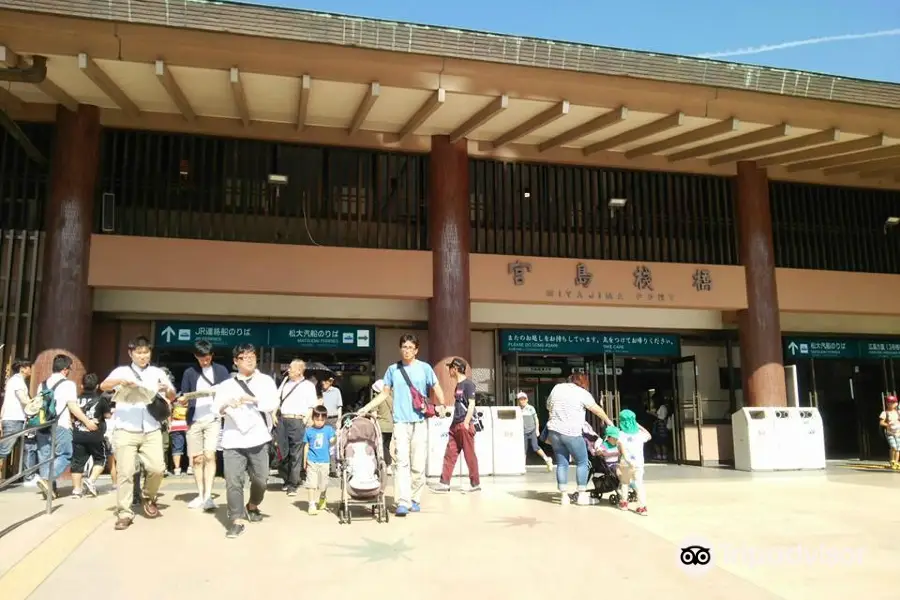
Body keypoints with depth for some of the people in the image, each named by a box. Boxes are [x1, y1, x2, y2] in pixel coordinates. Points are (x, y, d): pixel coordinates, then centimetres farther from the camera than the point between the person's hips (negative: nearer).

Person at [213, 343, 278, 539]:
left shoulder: (266, 381, 10)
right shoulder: (227, 384, 13)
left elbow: (273, 404, -4)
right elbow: (216, 408, 0)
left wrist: (253, 399, -19)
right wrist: (226, 404, -23)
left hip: (257, 438, 0)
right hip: (233, 440, 0)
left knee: (260, 479, 6)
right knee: (233, 481, -9)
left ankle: (253, 506, 34)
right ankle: (238, 520, -2)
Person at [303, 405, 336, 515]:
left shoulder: (328, 429, 0)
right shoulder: (309, 431, 0)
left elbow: (332, 442, -9)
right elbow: (306, 446, 8)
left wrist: (337, 435, -28)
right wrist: (305, 460, 10)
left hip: (324, 461, 1)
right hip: (312, 461, -1)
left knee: (323, 483, 13)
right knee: (311, 483, -6)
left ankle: (322, 499, 39)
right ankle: (312, 504, 2)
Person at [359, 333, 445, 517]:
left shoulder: (424, 368, 4)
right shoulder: (393, 369, 9)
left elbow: (436, 388, 8)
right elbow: (385, 393, 14)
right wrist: (367, 407, 7)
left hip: (420, 421, 0)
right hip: (400, 421, 0)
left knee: (418, 464, 4)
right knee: (401, 462, -10)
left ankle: (415, 499, 18)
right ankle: (403, 502, -13)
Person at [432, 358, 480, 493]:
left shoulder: (468, 384, -8)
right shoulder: (458, 385, 17)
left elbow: (471, 404, -13)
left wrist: (466, 423, -18)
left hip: (464, 425, -9)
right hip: (455, 425, 9)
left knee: (470, 455, -1)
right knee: (449, 454, 5)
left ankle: (476, 483, 8)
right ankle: (444, 482, 7)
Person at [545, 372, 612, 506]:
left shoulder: (557, 388, 10)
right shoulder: (583, 393, -4)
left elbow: (549, 406, 19)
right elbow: (597, 410, 3)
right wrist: (607, 421, 19)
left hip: (554, 431, 5)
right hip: (571, 433, -5)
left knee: (561, 463, 11)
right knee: (582, 462, 9)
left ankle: (564, 496, 11)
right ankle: (582, 496, 9)